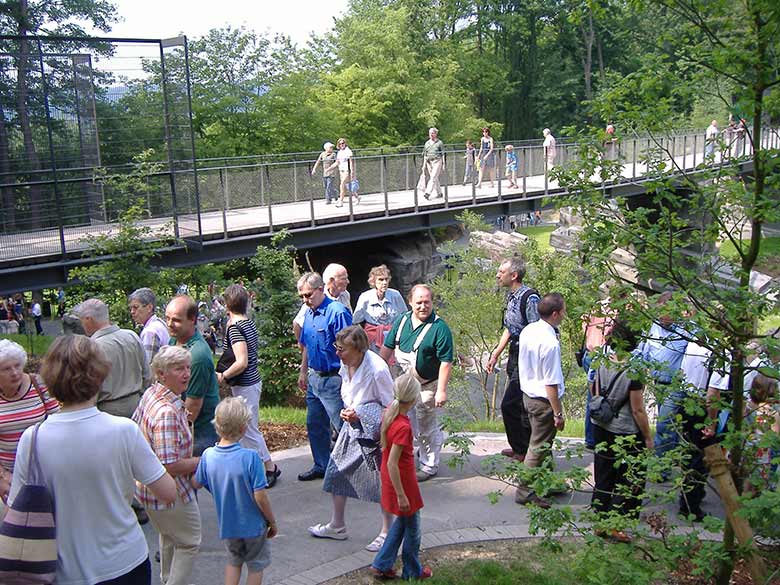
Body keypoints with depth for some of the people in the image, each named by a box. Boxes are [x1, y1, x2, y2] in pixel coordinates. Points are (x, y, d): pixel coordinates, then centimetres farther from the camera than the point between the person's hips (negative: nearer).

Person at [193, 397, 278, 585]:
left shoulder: (208, 455, -14)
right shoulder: (250, 457, -27)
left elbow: (196, 484, 2)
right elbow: (260, 497, -22)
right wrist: (272, 522, -7)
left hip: (226, 526, 4)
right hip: (252, 525, -4)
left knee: (234, 561, 29)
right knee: (256, 565, 19)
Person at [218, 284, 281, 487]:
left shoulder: (235, 328, -20)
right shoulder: (249, 323, 6)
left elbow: (242, 362, -27)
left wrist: (222, 376, -16)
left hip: (245, 385, -9)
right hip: (254, 380, 9)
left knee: (249, 430, 2)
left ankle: (269, 467, 12)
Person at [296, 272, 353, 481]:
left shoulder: (337, 312, -18)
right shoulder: (308, 314, 9)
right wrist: (303, 372, 22)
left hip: (333, 379, -9)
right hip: (314, 377, 9)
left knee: (342, 426, -1)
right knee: (315, 425, 17)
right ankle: (322, 466, 31)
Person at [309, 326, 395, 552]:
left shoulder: (377, 369, -25)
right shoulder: (346, 365, -2)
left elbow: (390, 406, -16)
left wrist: (360, 414, -22)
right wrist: (346, 411, -5)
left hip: (373, 431, -8)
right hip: (352, 426, 8)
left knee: (381, 480, 3)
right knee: (336, 471, 12)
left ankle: (386, 532, 22)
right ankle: (337, 526, 31)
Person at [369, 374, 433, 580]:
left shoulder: (389, 413, -6)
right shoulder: (403, 427, -31)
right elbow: (392, 464, -28)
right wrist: (401, 495, -22)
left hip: (390, 478, 8)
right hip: (402, 481, -8)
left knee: (402, 521, 25)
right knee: (412, 529, 13)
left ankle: (381, 565, 30)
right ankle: (413, 571, 32)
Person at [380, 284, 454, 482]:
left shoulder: (440, 328, -20)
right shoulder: (401, 320, -1)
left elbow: (446, 361, -21)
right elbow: (388, 347, 9)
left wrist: (441, 390, -23)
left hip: (427, 387, -6)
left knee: (427, 429, 8)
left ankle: (429, 466, 25)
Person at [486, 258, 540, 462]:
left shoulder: (529, 297, -19)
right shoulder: (511, 296, 10)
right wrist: (495, 354, 18)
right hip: (515, 354, 9)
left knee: (510, 405, -5)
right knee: (521, 405, 16)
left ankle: (521, 450, 10)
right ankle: (520, 448, 28)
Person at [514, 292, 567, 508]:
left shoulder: (528, 331, -1)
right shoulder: (550, 343, -27)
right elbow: (551, 384, -24)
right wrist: (558, 413, -15)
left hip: (527, 394, 9)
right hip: (543, 401, -9)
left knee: (544, 442, 23)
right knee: (538, 447, 7)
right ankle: (525, 492, 18)